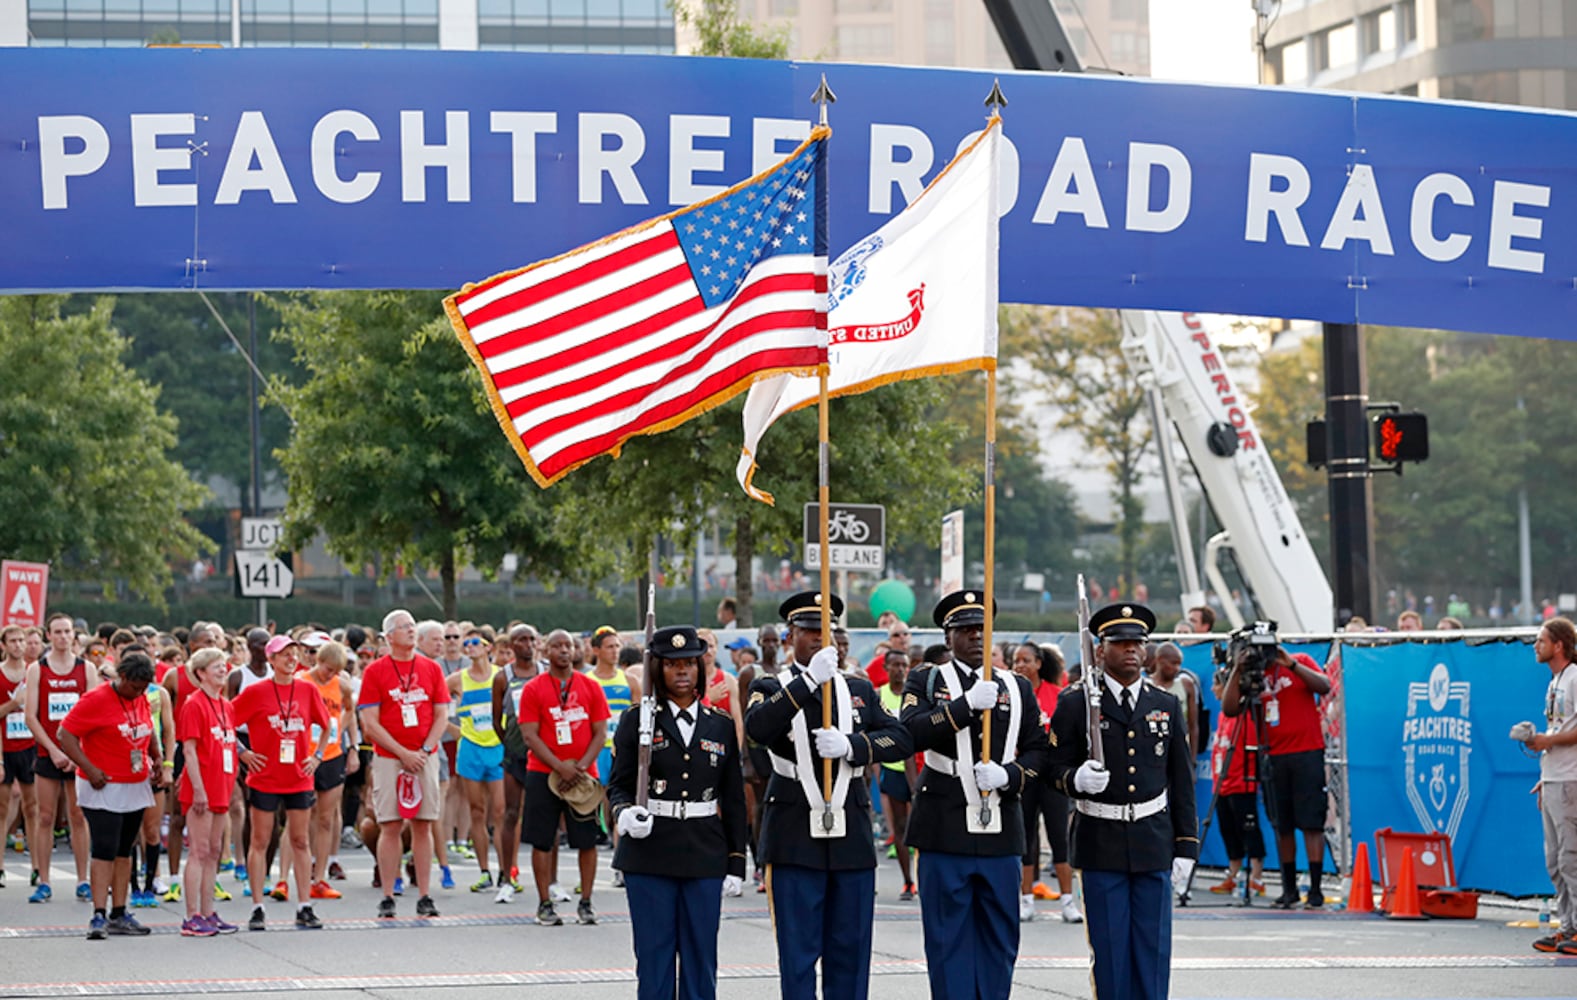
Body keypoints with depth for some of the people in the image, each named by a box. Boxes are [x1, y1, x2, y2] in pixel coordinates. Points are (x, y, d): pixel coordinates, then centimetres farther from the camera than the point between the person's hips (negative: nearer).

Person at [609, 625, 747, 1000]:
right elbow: (619, 784, 2)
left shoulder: (721, 725, 8)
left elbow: (734, 800, 10)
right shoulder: (639, 720, 2)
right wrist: (624, 814, -21)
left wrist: (736, 863, 6)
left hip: (705, 857, 2)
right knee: (654, 956, 0)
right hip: (650, 854, -2)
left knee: (701, 957, 4)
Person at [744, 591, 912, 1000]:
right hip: (795, 840, -3)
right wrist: (809, 680, -26)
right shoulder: (772, 689, 4)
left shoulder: (858, 690, 16)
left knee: (851, 949, 6)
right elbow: (758, 727, -19)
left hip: (851, 839, 4)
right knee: (798, 951, -3)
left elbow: (901, 739, 3)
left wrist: (850, 745, -14)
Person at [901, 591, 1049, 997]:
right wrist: (966, 705, -20)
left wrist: (1008, 775, -10)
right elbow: (911, 732, -13)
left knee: (1000, 936, 5)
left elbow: (1038, 750, 9)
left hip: (1001, 831, 3)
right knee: (949, 939, -1)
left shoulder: (1017, 688, 14)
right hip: (945, 831, -3)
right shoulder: (925, 682, 5)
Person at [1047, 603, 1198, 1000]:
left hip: (1153, 844, 2)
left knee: (1153, 949, 2)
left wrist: (1186, 847, 7)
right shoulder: (1075, 705, 1)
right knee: (1109, 951, -1)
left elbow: (1182, 782, 12)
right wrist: (1077, 779, -21)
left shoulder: (1166, 706, 10)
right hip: (1101, 845, -2)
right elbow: (1055, 769, 2)